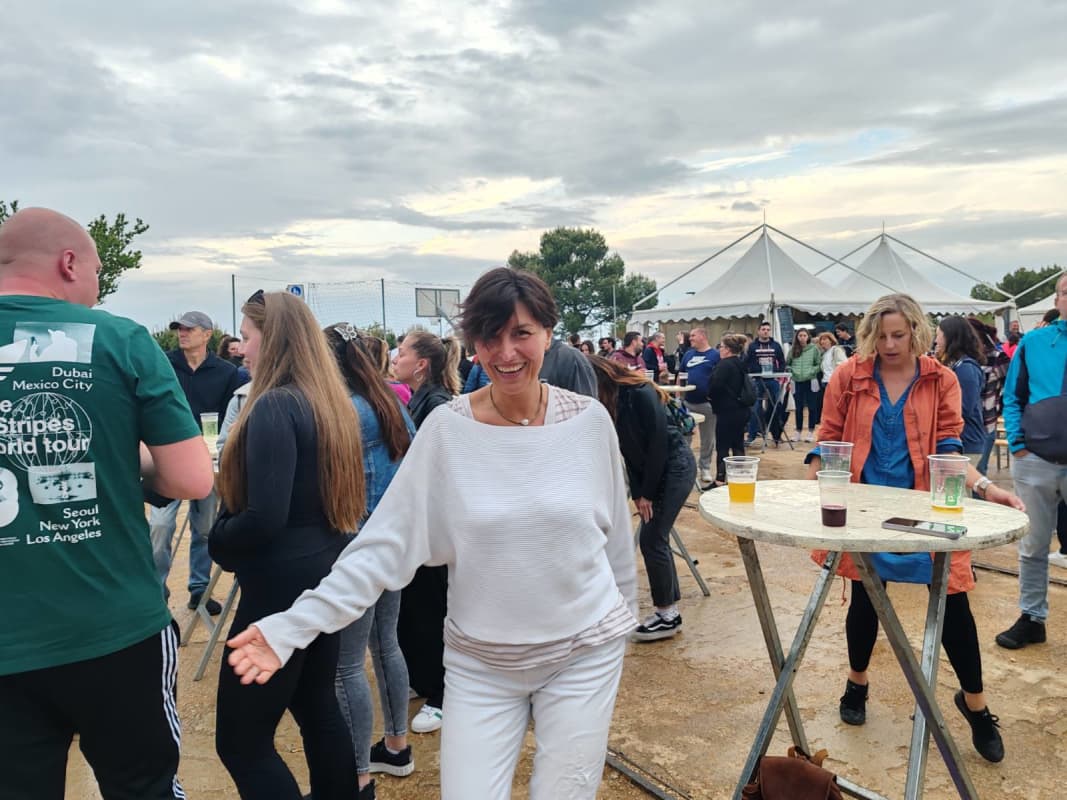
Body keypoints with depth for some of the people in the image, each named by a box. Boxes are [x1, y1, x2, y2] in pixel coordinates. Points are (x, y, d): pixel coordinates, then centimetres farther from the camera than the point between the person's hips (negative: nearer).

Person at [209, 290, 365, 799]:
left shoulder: (274, 407, -19)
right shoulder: (330, 401, 8)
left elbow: (265, 518, -24)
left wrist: (217, 543, -7)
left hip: (282, 584, -9)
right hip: (325, 572, 9)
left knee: (241, 741, 3)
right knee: (318, 706, 21)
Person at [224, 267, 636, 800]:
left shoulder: (589, 420, -6)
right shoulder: (447, 429, -10)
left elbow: (616, 533, 5)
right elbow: (384, 542, -12)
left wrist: (623, 617, 15)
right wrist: (292, 626, -19)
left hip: (585, 655, 1)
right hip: (481, 663, 0)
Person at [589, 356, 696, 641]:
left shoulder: (640, 393, -22)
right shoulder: (611, 404, 1)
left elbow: (659, 443, -21)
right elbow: (629, 451, 6)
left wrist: (647, 493, -15)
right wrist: (637, 493, 0)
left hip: (675, 465, -8)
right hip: (651, 469, 8)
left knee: (652, 539, -7)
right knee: (656, 537, 7)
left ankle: (668, 615, 6)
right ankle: (669, 609, 19)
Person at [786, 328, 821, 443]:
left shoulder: (814, 348, -1)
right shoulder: (793, 350, 6)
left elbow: (819, 364, 0)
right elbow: (787, 364, 14)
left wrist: (812, 372, -14)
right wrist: (791, 370, -3)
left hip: (811, 381, -2)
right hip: (797, 381, 3)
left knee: (812, 407, 3)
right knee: (799, 408, 9)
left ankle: (811, 432, 12)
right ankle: (798, 432, 18)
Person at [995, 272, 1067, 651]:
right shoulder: (1033, 343, 2)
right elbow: (1012, 397, 7)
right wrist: (1018, 445, -2)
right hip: (1036, 462, 1)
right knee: (1032, 547, 12)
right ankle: (1031, 619, 24)